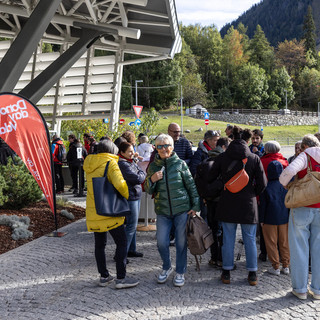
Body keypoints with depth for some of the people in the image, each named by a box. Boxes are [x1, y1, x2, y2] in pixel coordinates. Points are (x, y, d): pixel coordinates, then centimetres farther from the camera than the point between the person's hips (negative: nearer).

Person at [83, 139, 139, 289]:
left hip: (93, 212, 7)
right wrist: (126, 195, -6)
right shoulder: (110, 163, -11)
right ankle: (121, 278, 3)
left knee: (99, 244, 14)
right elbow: (119, 184, -24)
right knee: (121, 242, 3)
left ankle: (104, 276, 21)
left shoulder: (89, 164, 10)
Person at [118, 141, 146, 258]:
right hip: (130, 197, -10)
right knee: (131, 225, -8)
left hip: (136, 196, 10)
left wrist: (140, 175, -6)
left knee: (133, 225, 16)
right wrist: (142, 174, -3)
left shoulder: (131, 162, 13)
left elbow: (141, 172, 13)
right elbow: (137, 178, -22)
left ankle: (131, 250, 26)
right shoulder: (123, 164, -19)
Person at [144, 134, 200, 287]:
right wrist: (152, 179, -12)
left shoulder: (180, 164, -2)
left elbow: (191, 185, 2)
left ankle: (180, 272, 22)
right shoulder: (153, 166, 5)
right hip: (162, 211, 2)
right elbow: (148, 190, 8)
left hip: (182, 209, -2)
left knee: (181, 242, 4)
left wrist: (195, 206, -2)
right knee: (161, 242, 0)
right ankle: (166, 267, 27)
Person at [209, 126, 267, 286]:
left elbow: (210, 178, 3)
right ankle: (252, 274, 19)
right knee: (250, 239, 11)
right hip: (248, 204, -1)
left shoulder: (222, 157, -4)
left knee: (228, 238, 10)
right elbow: (262, 183, -4)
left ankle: (226, 273, 17)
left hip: (227, 204, 1)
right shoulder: (254, 158, -6)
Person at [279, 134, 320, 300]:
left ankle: (300, 289, 12)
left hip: (302, 207, -4)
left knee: (300, 248, 6)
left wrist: (284, 183, -4)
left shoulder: (305, 156, -6)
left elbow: (290, 170, -24)